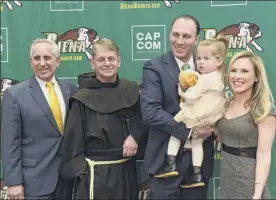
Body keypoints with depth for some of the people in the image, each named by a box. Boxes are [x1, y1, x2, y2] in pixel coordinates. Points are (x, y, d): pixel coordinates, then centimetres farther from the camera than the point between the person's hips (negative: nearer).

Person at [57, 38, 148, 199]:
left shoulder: (132, 91, 2)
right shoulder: (83, 99, -9)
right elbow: (73, 141, -6)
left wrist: (136, 136, -8)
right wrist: (77, 175, -7)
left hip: (127, 171, 4)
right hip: (95, 174, -4)